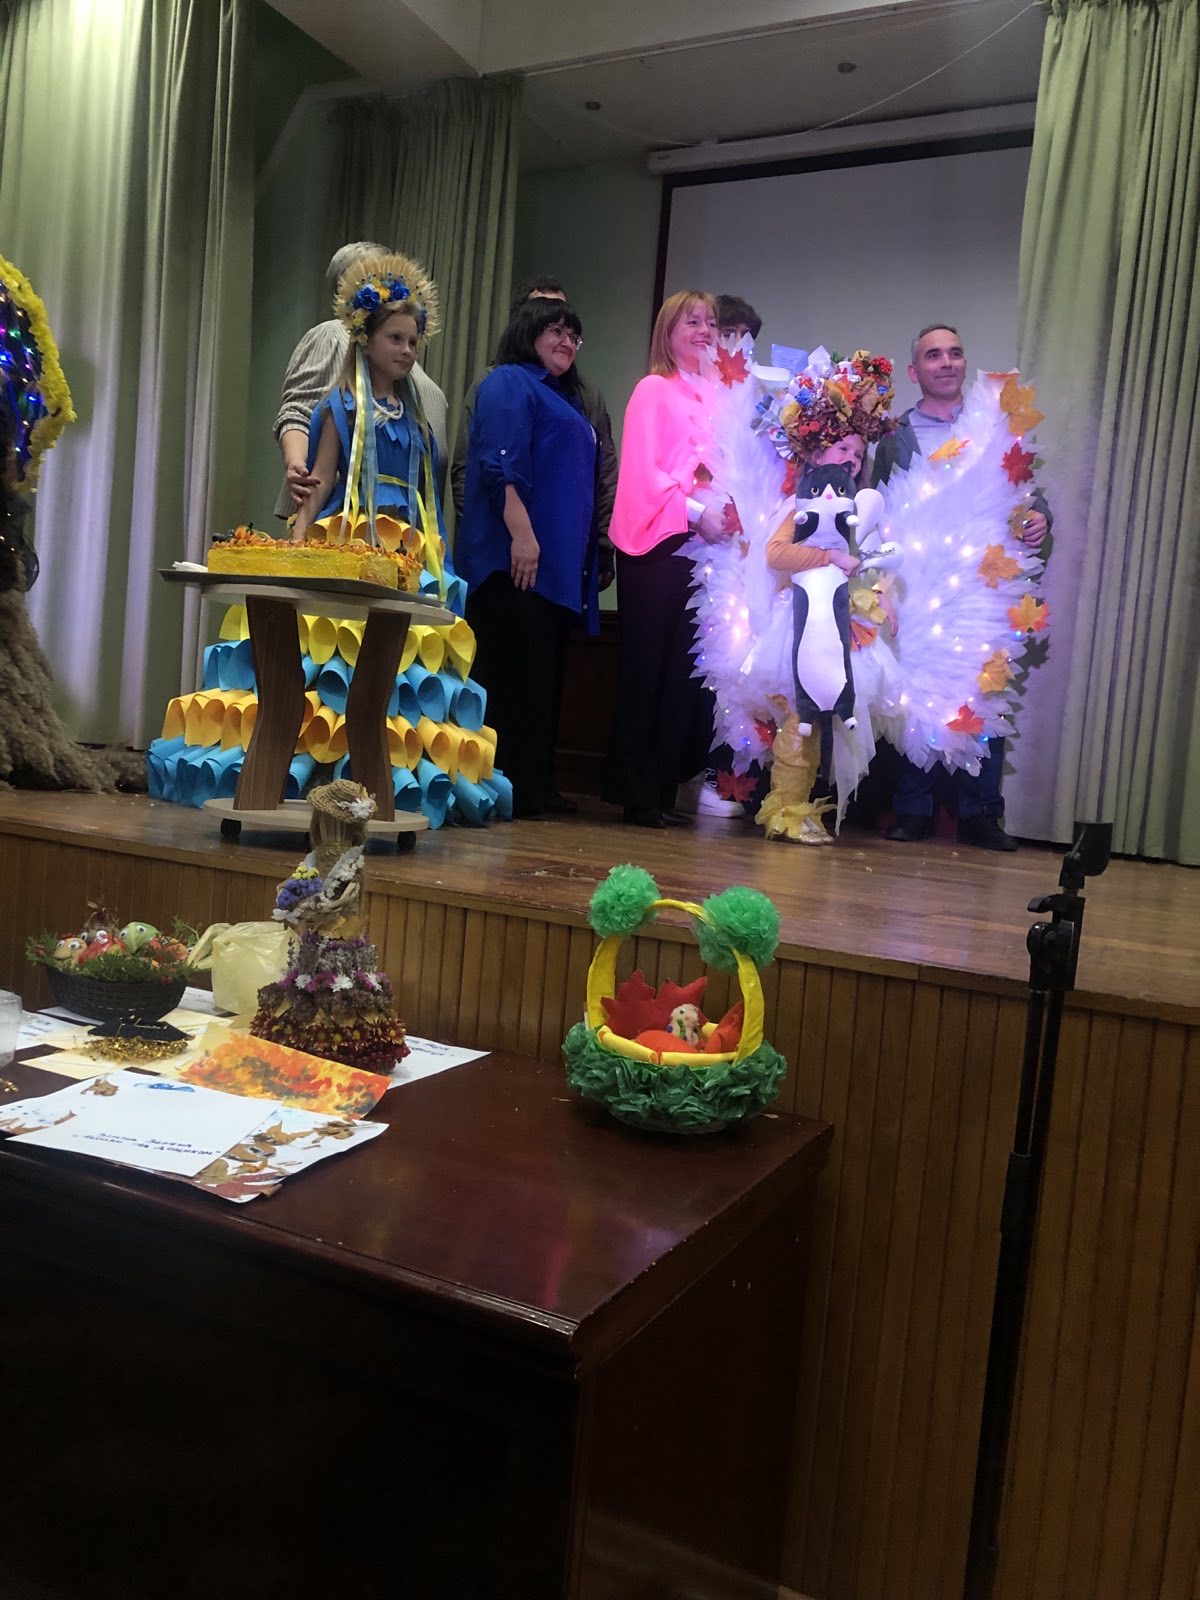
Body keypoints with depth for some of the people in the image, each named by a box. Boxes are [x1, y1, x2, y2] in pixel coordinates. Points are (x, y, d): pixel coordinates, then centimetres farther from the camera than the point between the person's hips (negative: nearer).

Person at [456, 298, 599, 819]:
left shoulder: (565, 399, 28)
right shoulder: (509, 383, 0)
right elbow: (501, 465, -15)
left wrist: (587, 559, 24)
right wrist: (521, 533, -25)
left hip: (559, 563, 9)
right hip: (516, 559, -9)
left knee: (543, 675, 8)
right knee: (515, 672, -10)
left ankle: (536, 787, 12)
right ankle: (506, 789, -7)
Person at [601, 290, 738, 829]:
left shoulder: (716, 395, 19)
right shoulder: (655, 390, 2)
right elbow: (642, 470, -7)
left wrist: (729, 512, 2)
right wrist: (696, 511, -16)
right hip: (657, 543, -6)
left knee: (684, 669, 4)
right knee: (647, 666, -4)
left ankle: (663, 790, 10)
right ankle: (635, 794, 2)